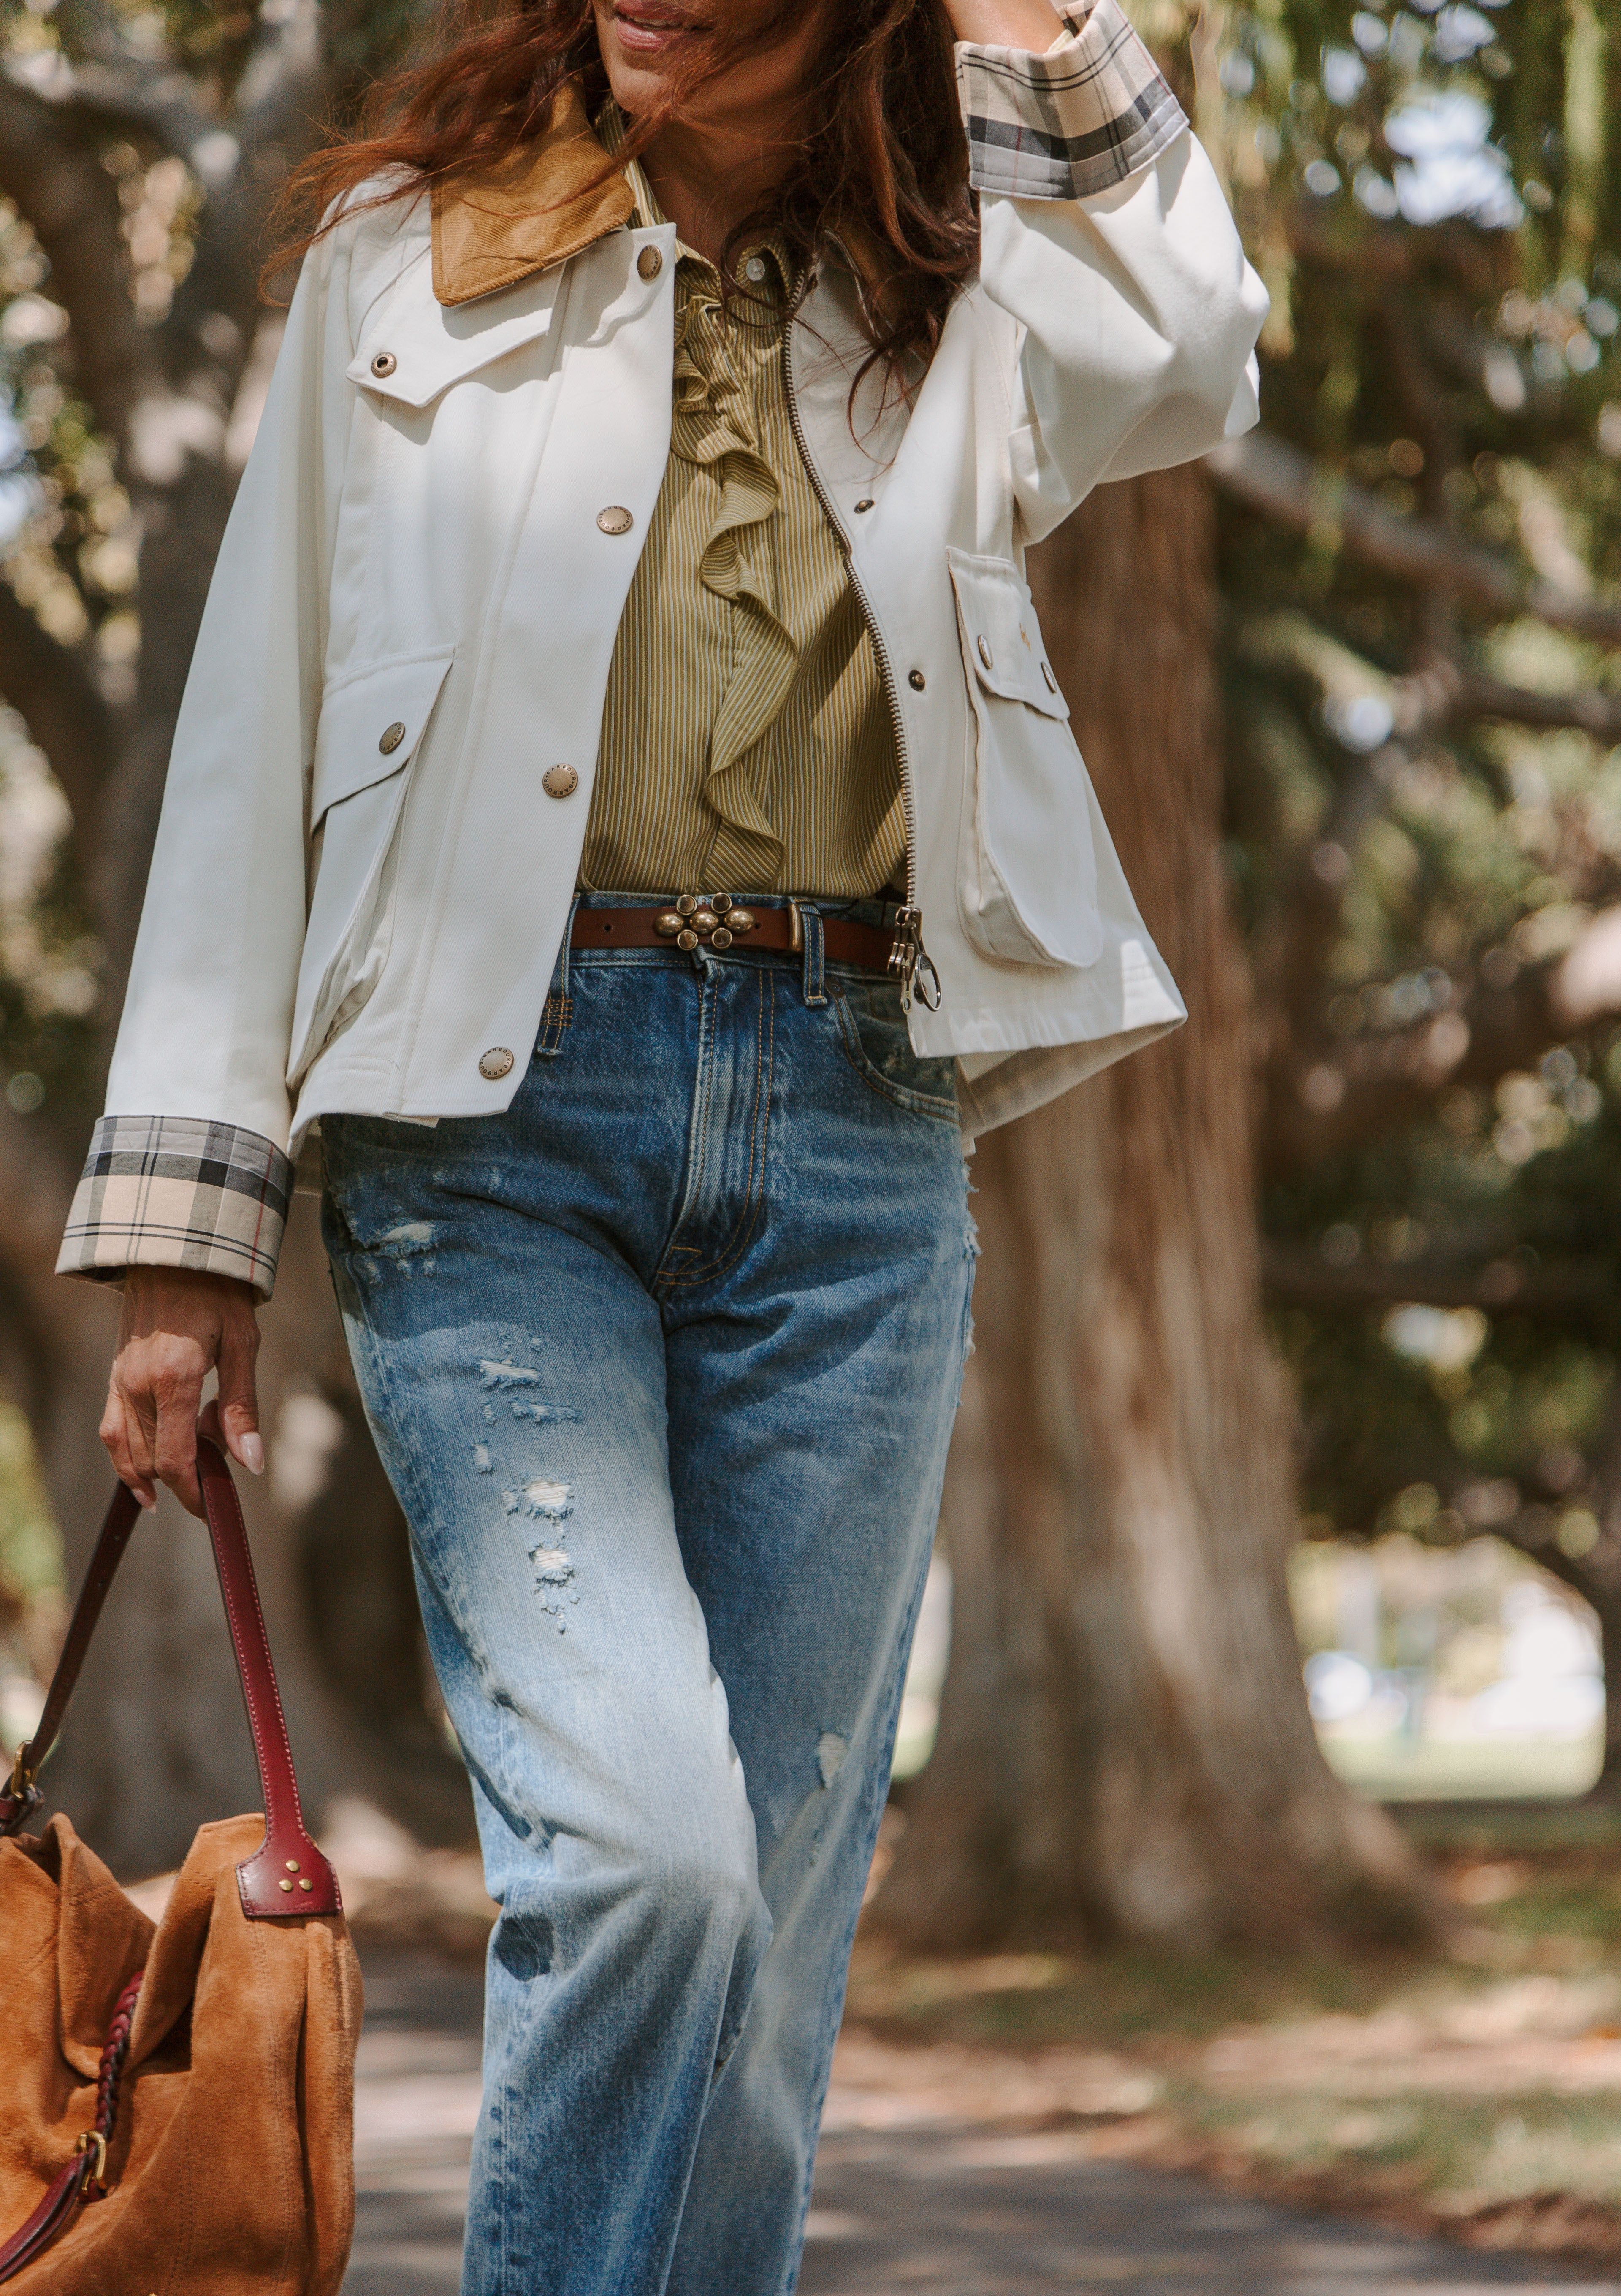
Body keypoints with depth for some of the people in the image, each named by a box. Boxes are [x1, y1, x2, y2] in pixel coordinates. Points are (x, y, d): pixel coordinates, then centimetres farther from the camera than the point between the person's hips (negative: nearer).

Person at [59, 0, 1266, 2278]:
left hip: (850, 1138, 3)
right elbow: (253, 746, 7)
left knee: (773, 1910, 4)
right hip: (495, 1102, -2)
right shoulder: (409, 259, 10)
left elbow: (1189, 359, -8)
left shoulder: (942, 314, 14)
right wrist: (188, 1222, 0)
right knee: (639, 1839, -19)